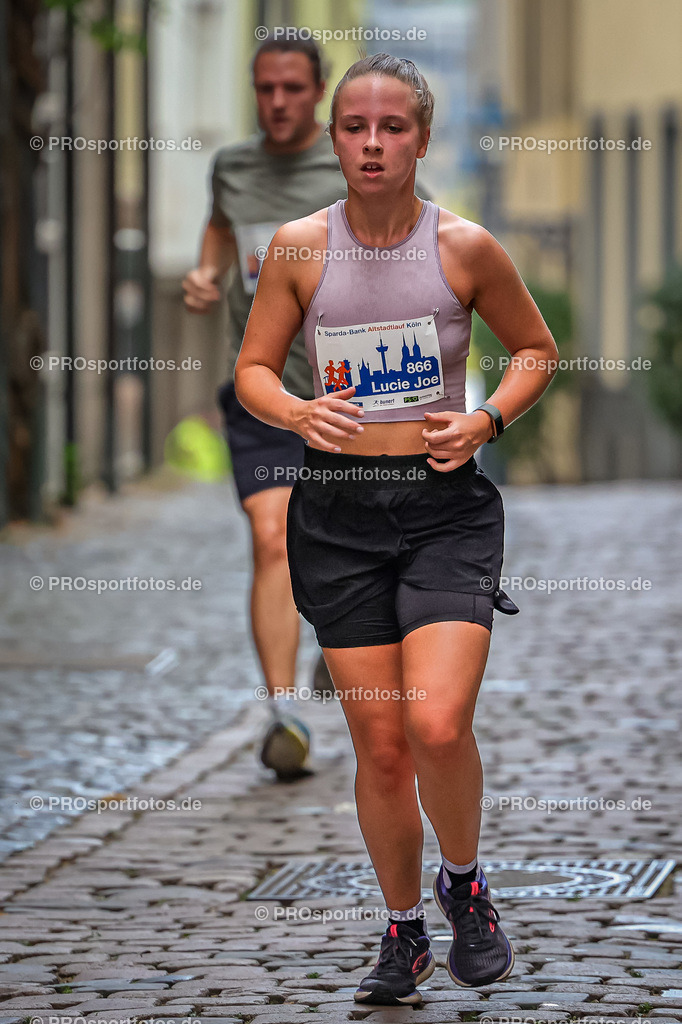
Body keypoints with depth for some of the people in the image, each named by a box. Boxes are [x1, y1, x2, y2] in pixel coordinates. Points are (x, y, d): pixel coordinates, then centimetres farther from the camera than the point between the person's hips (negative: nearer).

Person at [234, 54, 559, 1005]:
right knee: (380, 745, 4)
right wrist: (300, 413, -13)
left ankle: (464, 880, 12)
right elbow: (253, 369, 8)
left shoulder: (465, 246, -3)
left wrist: (486, 421, -6)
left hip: (445, 506, -2)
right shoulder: (299, 246, 0)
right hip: (339, 511, 2)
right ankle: (404, 931, 23)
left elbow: (535, 350, 11)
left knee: (438, 725, -17)